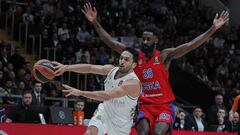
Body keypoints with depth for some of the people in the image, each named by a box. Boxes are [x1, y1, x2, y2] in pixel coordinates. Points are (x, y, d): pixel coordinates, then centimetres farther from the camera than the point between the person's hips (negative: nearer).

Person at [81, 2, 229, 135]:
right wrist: (95, 22, -7)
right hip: (145, 106, 2)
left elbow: (190, 45, -13)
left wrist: (213, 29, -22)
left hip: (164, 106, -2)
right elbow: (111, 42, 0)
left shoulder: (164, 56, -4)